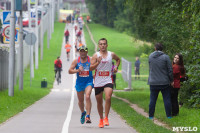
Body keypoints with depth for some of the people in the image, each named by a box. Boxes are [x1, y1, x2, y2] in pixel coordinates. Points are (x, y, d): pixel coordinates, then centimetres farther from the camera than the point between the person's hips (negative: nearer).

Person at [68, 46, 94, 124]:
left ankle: (88, 116, -25)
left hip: (88, 81, -3)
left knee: (87, 97, -25)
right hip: (79, 82, 3)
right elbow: (70, 71, -5)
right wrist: (77, 70, -20)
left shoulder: (91, 60, -5)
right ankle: (83, 113, 43)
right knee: (80, 100, 13)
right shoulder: (76, 61, -1)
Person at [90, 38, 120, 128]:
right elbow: (91, 68, -7)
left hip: (108, 81, 0)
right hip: (98, 81, 0)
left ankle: (106, 118, -12)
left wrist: (116, 67, 10)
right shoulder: (96, 55, -1)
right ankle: (101, 119, 26)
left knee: (108, 98, -22)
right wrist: (98, 62, -22)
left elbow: (118, 59, 28)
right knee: (99, 101, 9)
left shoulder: (111, 54, 5)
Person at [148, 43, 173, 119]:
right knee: (167, 99, 6)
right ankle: (169, 115, 7)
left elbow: (150, 68, 9)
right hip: (164, 83, -2)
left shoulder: (150, 56, 1)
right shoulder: (165, 57, -8)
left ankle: (151, 116, 10)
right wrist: (171, 80, 5)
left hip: (153, 82, 2)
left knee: (152, 99, 8)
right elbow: (170, 70, -7)